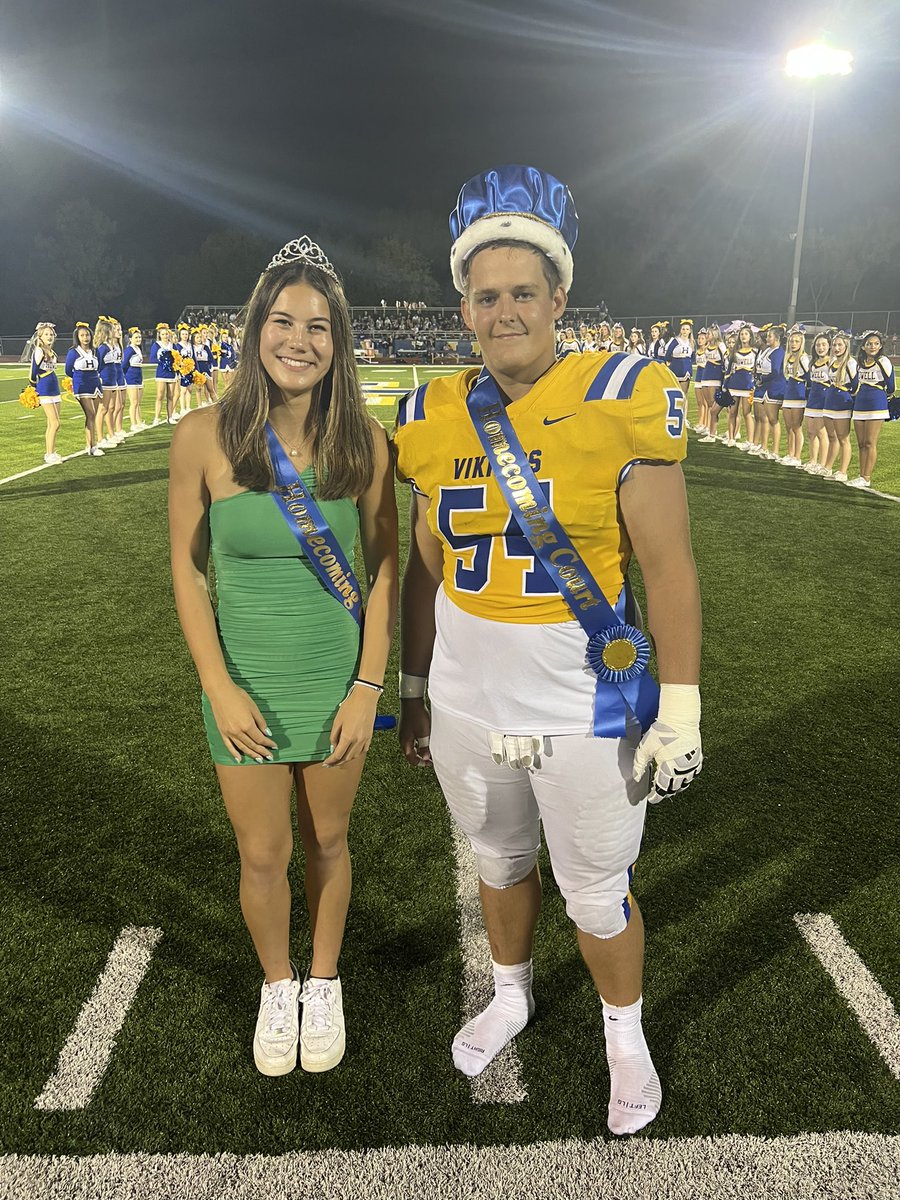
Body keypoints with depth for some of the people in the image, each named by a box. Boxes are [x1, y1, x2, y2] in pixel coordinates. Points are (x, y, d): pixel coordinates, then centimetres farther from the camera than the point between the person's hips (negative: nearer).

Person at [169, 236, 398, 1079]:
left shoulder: (362, 440, -9)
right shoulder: (205, 435, -12)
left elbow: (384, 565, -3)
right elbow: (186, 567, -5)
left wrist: (367, 686, -6)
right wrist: (219, 687, -9)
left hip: (338, 680, 1)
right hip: (246, 684, 0)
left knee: (326, 842, 17)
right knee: (261, 855, 12)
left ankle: (325, 984, 43)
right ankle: (277, 986, 42)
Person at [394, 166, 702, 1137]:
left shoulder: (618, 402, -13)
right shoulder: (434, 419, -1)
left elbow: (668, 567, -11)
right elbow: (426, 568, 8)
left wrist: (679, 711, -11)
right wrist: (412, 689, 13)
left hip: (584, 713, -4)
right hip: (466, 706, 4)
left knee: (598, 894, 14)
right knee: (499, 862, 25)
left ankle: (625, 1034, 45)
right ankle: (510, 996, 54)